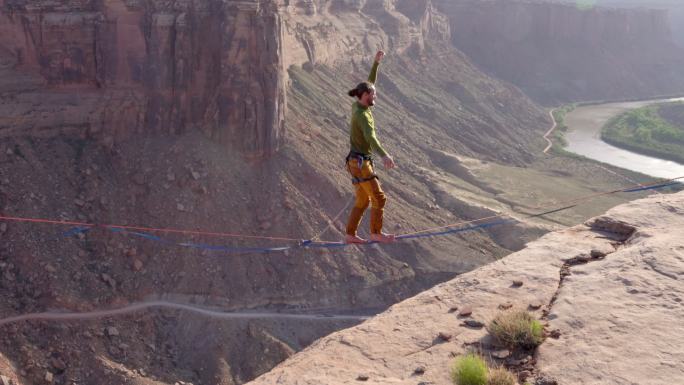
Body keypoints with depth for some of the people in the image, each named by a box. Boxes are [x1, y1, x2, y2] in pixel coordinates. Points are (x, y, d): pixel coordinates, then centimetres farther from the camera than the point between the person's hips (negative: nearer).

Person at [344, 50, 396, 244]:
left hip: (358, 161, 10)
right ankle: (376, 233, 8)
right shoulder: (362, 114, -19)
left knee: (363, 201, 13)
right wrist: (384, 155, -51)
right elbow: (370, 137, -37)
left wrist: (376, 62, 20)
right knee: (379, 198, -2)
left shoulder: (358, 106, 8)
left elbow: (370, 83, 21)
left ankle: (350, 235, 15)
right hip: (360, 162, -10)